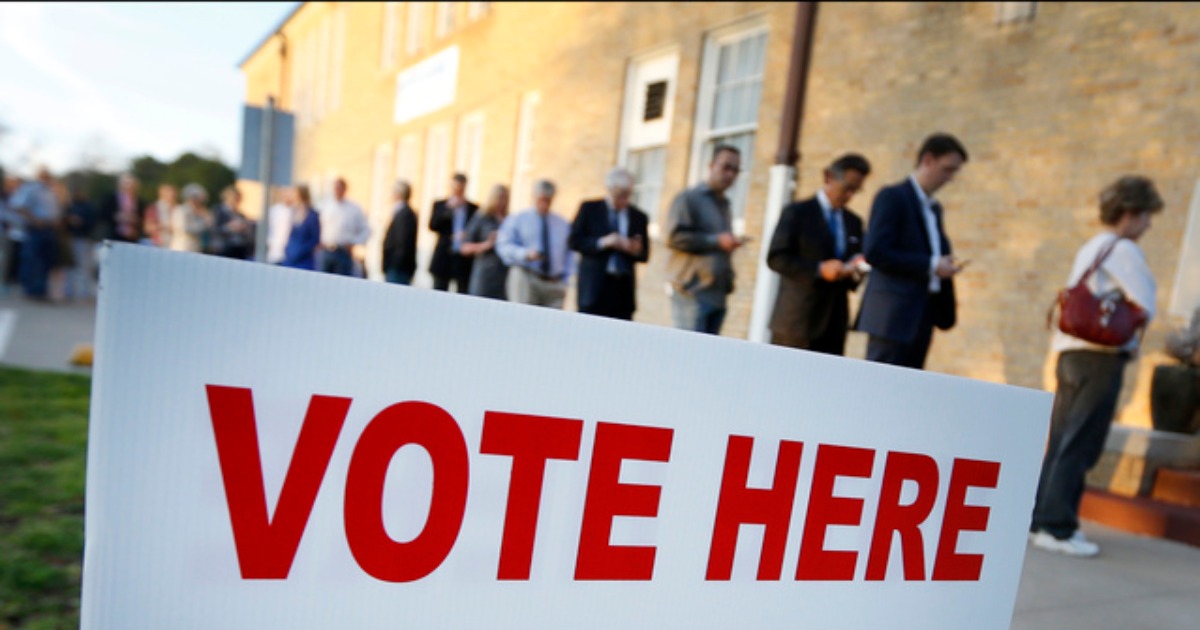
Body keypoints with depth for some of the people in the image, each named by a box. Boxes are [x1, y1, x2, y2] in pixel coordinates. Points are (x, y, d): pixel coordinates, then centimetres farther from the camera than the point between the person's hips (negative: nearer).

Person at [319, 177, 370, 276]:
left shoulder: (355, 209, -1)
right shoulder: (326, 207, 11)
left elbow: (366, 230, 1)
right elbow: (321, 226, 22)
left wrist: (353, 243, -7)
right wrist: (321, 240, 8)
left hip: (344, 252, -4)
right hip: (326, 252, 4)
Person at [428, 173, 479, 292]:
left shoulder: (474, 209, 5)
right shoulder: (440, 205, 8)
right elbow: (433, 226, -5)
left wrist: (468, 235, -13)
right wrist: (449, 209, -12)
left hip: (464, 260, -1)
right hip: (443, 259, 1)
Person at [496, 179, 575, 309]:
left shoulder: (563, 224, 17)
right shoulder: (517, 220, 8)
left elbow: (569, 254, 18)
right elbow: (504, 245, 0)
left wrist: (565, 280, 5)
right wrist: (526, 254, -18)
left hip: (554, 284, 3)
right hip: (525, 280, -2)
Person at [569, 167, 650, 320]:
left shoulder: (639, 217, 10)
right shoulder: (589, 208, 5)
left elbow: (644, 255, 12)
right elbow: (574, 241, -1)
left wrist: (636, 250, -12)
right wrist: (602, 243, -15)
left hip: (623, 290, 2)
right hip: (594, 286, -2)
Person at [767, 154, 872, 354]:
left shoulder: (854, 222, 15)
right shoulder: (797, 212, -3)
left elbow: (857, 262, 20)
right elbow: (776, 258, -11)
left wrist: (856, 270, -4)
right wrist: (819, 269, -21)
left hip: (834, 323, 5)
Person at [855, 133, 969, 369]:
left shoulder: (934, 208, 21)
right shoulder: (892, 197, -4)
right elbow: (875, 252, -15)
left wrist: (945, 264, 6)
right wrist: (930, 265, -15)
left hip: (922, 317, 8)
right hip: (893, 316, -8)